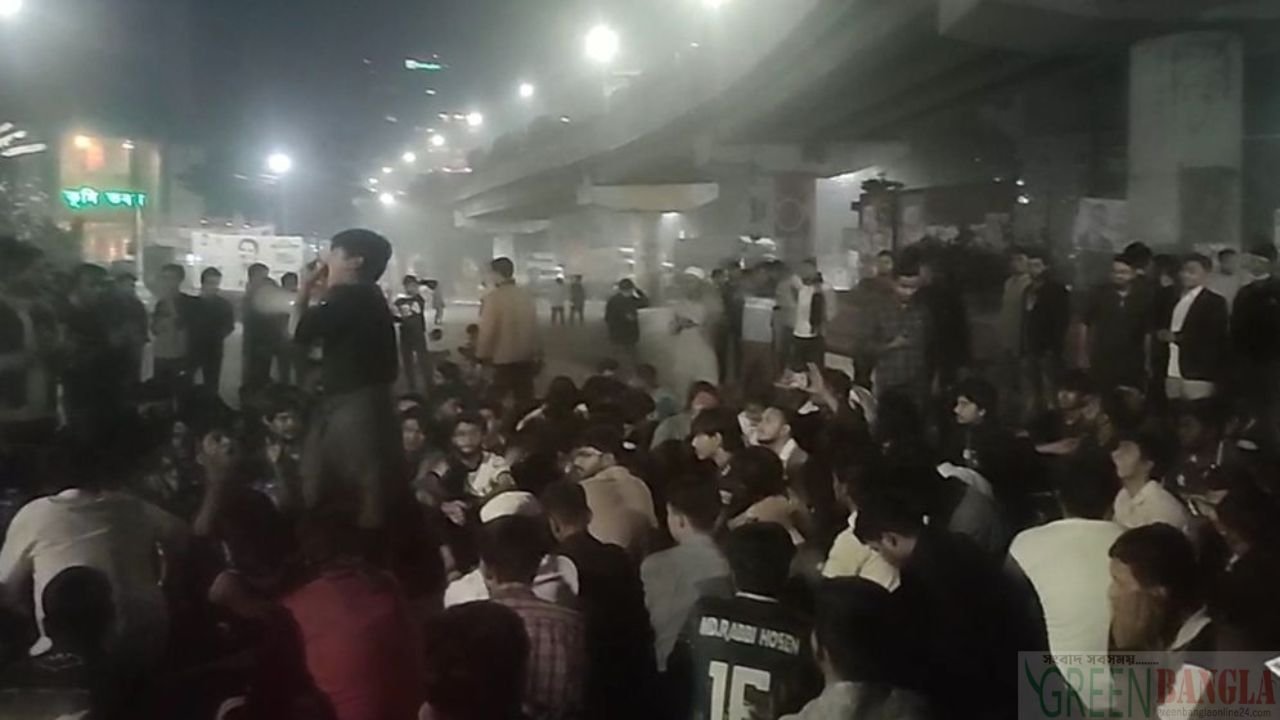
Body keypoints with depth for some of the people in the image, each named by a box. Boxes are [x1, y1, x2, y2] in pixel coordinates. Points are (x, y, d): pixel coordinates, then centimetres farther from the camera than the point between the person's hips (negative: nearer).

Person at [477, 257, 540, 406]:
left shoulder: (494, 297, -15)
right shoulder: (525, 295, 4)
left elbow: (487, 329, -14)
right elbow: (534, 325, 11)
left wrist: (482, 355, -2)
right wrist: (534, 352, 20)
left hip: (504, 358, -6)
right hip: (526, 356, 6)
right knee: (525, 399, 11)